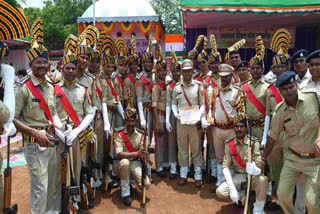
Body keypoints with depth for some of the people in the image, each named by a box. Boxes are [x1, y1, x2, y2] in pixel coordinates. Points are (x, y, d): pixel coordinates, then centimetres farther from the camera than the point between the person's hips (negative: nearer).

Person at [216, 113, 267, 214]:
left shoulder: (254, 143, -10)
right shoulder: (230, 144, -4)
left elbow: (260, 166, -16)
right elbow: (226, 167, -7)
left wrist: (257, 170, -43)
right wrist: (232, 188, -19)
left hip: (253, 176, -2)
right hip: (238, 176, 2)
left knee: (262, 179, -36)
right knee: (220, 192, -20)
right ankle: (242, 195, 11)